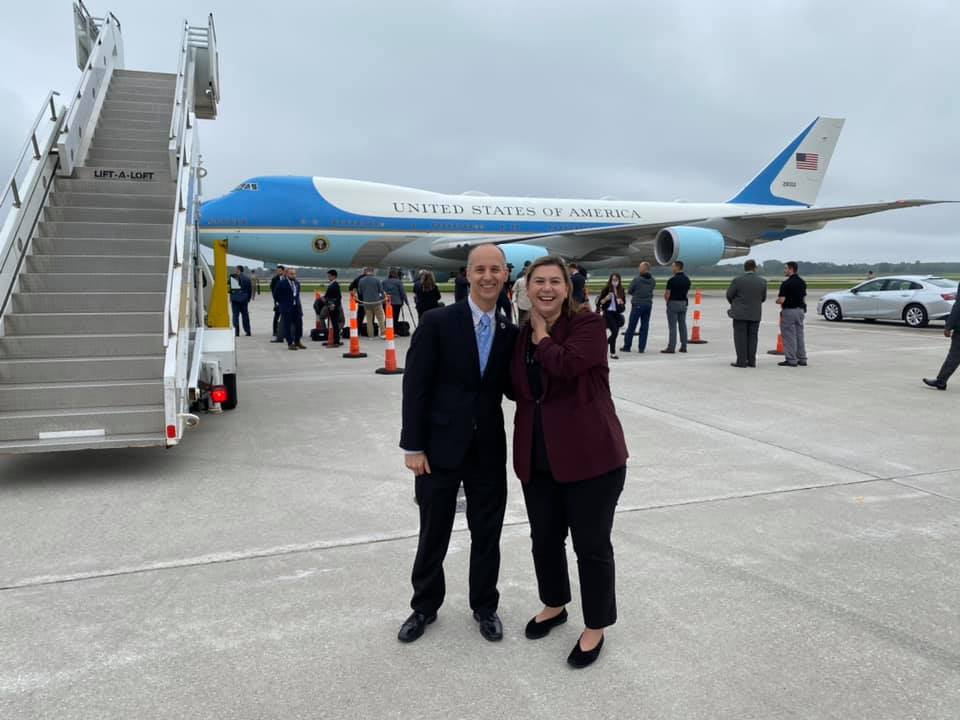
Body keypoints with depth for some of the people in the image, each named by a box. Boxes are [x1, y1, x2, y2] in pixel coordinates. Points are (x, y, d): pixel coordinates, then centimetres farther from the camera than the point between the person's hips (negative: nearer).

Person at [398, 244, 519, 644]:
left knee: (487, 535, 15)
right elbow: (415, 386, -9)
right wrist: (413, 446, -11)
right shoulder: (438, 322, -9)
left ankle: (484, 606, 37)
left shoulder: (510, 332, 4)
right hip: (440, 448, -3)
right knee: (433, 534, 13)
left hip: (489, 451, 3)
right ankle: (425, 606, 35)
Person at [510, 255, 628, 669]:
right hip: (537, 458, 6)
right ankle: (553, 605, 43)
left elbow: (567, 364, -26)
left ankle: (595, 627, 26)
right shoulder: (523, 335, 8)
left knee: (591, 544, 6)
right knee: (544, 538, 19)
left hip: (590, 455, -6)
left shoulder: (588, 325, -9)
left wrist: (542, 336, -11)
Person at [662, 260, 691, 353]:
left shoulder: (672, 280, -15)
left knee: (672, 326, -4)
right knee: (683, 325, 10)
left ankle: (671, 347, -4)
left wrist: (667, 299, 6)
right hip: (683, 303, 6)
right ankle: (683, 347, 12)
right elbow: (687, 292, 9)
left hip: (673, 304, -6)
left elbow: (667, 295, -13)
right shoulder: (687, 279, 7)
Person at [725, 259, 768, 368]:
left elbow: (729, 295, -2)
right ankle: (751, 361, 11)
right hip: (756, 314, 3)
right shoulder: (762, 281, 0)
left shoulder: (737, 280, -11)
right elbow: (763, 298, 8)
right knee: (752, 337, 10)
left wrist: (734, 304, 18)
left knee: (741, 338, 0)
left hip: (740, 314, -3)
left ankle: (741, 361, -1)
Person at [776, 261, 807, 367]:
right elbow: (804, 298, 13)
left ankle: (791, 360, 0)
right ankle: (802, 359, 16)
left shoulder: (786, 283, -17)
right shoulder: (802, 282, 9)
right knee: (799, 335, 13)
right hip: (800, 310, 8)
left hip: (789, 310, -8)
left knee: (789, 336, -2)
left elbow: (781, 300, -19)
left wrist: (777, 301, 1)